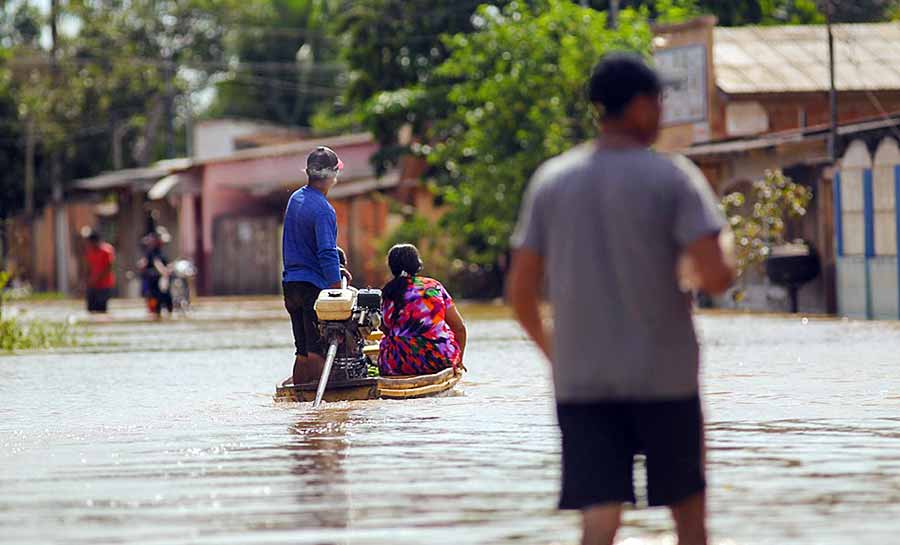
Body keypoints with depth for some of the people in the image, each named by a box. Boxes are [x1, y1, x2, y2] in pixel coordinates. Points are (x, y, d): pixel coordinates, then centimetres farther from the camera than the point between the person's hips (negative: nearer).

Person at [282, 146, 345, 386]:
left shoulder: (295, 199, 12)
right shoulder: (323, 209, -16)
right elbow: (327, 252, -21)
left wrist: (336, 270, 23)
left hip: (290, 284, 8)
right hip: (314, 286, -8)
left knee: (303, 351, 12)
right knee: (318, 352, -7)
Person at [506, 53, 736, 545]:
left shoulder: (550, 181, 6)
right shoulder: (672, 180, -6)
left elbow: (520, 293, 6)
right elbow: (714, 274, -16)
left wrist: (550, 348, 23)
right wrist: (727, 268, 8)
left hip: (579, 379, 3)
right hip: (663, 375, -2)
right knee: (687, 504, 15)